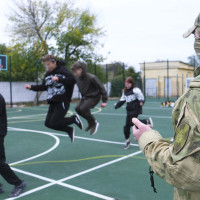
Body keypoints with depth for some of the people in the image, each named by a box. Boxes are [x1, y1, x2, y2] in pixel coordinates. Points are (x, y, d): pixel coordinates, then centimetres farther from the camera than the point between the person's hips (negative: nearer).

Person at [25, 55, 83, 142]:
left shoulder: (62, 71, -11)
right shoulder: (48, 74, 12)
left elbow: (73, 80, -23)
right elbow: (44, 87, 23)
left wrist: (59, 79, -30)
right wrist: (31, 87, 12)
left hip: (62, 102, -8)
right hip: (53, 102, 8)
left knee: (54, 123, -13)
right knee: (48, 123, 5)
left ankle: (74, 119, 9)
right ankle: (69, 130, 22)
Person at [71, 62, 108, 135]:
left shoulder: (91, 78, -22)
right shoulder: (77, 78, -5)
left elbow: (101, 88, -17)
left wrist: (104, 101, -16)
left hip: (94, 97, -7)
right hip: (85, 97, 7)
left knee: (83, 108, -23)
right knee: (77, 108, -6)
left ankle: (94, 123, -1)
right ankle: (91, 122, 12)